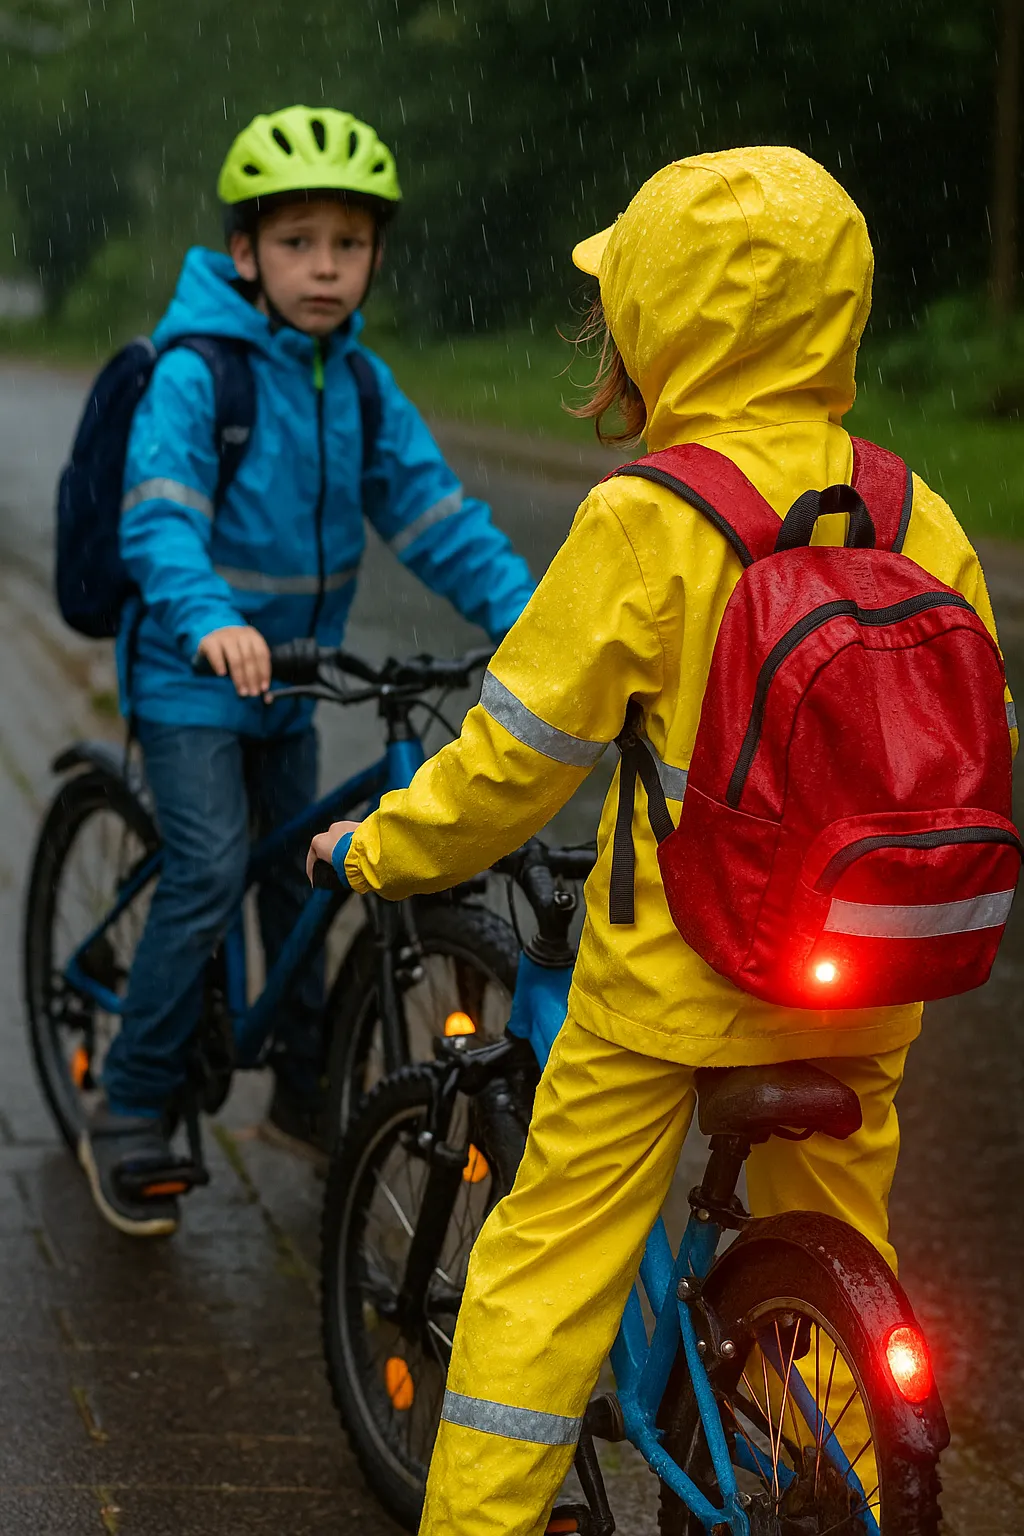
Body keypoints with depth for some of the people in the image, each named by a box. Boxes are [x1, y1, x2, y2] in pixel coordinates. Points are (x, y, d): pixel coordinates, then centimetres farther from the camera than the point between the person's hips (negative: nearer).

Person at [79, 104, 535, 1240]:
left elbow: (430, 507, -3)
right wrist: (208, 618, -49)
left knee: (300, 872, 15)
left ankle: (306, 1089, 32)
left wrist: (522, 609, -17)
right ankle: (128, 1117, -4)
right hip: (191, 669, -6)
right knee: (210, 873, -16)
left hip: (291, 669, 7)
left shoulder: (358, 380, 1)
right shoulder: (195, 369, -19)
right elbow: (157, 514, -30)